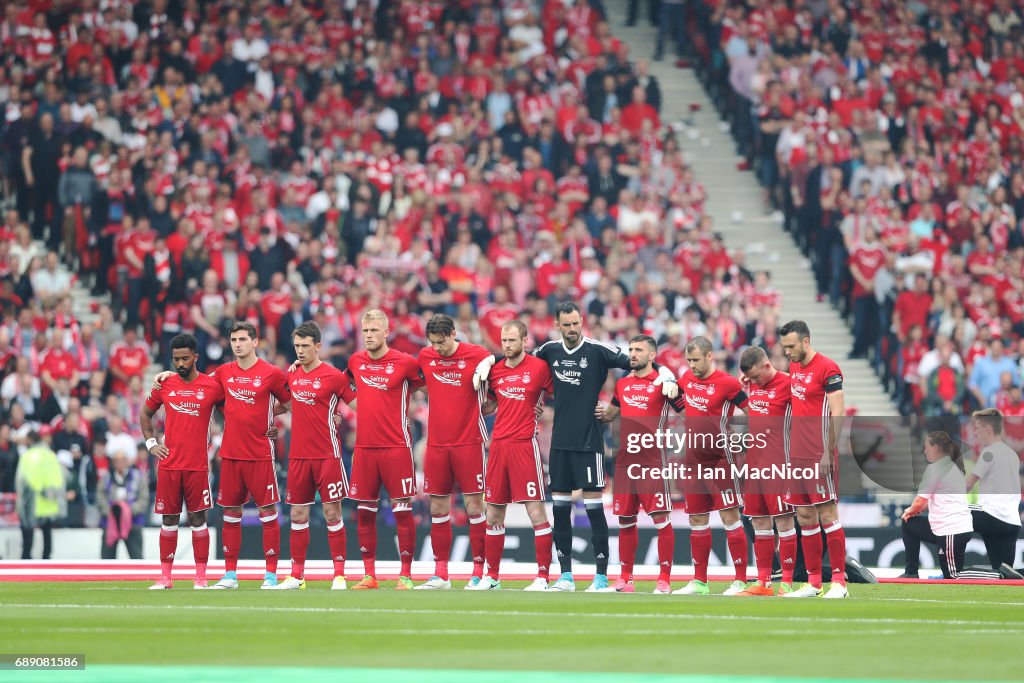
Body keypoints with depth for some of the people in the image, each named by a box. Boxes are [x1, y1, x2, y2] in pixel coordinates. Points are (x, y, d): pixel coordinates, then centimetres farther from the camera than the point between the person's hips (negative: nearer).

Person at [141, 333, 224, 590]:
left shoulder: (212, 386, -1)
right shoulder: (164, 385, 6)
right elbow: (146, 414, 20)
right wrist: (151, 443, 8)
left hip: (198, 465, -2)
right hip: (168, 464, 2)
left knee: (198, 519, 0)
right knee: (169, 519, 4)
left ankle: (201, 577, 3)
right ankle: (165, 577, 8)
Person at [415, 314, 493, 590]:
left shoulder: (477, 355, -7)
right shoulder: (424, 357, 6)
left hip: (468, 441, -4)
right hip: (436, 444, 4)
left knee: (474, 507, -3)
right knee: (437, 509, 5)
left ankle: (479, 572, 1)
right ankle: (440, 575, 11)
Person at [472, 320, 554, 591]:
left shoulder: (539, 367, -4)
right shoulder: (495, 370, 10)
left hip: (525, 444, -5)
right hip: (499, 444, 5)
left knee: (536, 511, -8)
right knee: (493, 514, 8)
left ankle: (543, 577, -5)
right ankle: (492, 577, 17)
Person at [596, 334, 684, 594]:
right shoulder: (622, 384, 14)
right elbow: (613, 412, 29)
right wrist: (603, 413, 9)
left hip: (652, 459, -6)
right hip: (625, 460, 6)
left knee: (661, 519, -8)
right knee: (625, 520, 9)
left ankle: (664, 580, -5)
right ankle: (625, 578, 17)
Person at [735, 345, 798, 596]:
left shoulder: (787, 383, -9)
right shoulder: (752, 385, 12)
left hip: (777, 463, -7)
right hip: (753, 462, 7)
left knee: (783, 519, -6)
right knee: (759, 522, 9)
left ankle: (787, 582, -4)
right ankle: (763, 582, 14)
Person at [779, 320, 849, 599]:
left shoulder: (828, 369, -11)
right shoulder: (794, 367, 13)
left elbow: (837, 415, -14)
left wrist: (828, 452, -18)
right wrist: (792, 450, 16)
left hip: (818, 457, -8)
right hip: (797, 455, 8)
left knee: (827, 514, -7)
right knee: (805, 518, 8)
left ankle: (839, 581, -6)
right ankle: (813, 582, 11)